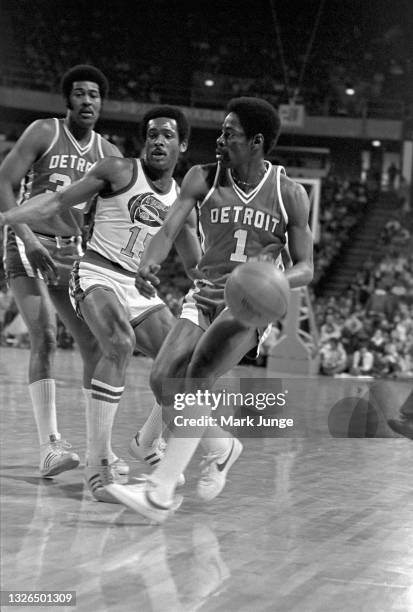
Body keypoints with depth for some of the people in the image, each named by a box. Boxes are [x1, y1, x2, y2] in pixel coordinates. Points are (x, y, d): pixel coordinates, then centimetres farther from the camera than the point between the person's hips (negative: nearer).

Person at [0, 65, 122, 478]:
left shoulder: (110, 156, 6)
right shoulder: (43, 134, -7)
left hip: (74, 253, 5)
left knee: (95, 344, -1)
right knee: (44, 338, -19)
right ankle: (49, 447, -25)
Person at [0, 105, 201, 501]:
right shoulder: (120, 172, -5)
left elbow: (196, 267, 18)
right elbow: (60, 201, -7)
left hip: (139, 288, 6)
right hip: (98, 275, -6)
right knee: (120, 344, -33)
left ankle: (148, 444, 27)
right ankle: (97, 465, -30)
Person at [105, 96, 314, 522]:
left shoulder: (289, 194, -1)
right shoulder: (202, 179, 3)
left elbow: (305, 267, 2)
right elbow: (169, 230, -7)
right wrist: (148, 263, -30)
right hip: (204, 295, 4)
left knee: (198, 376, -25)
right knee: (162, 379, -13)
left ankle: (161, 492, -28)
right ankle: (220, 448, 16)